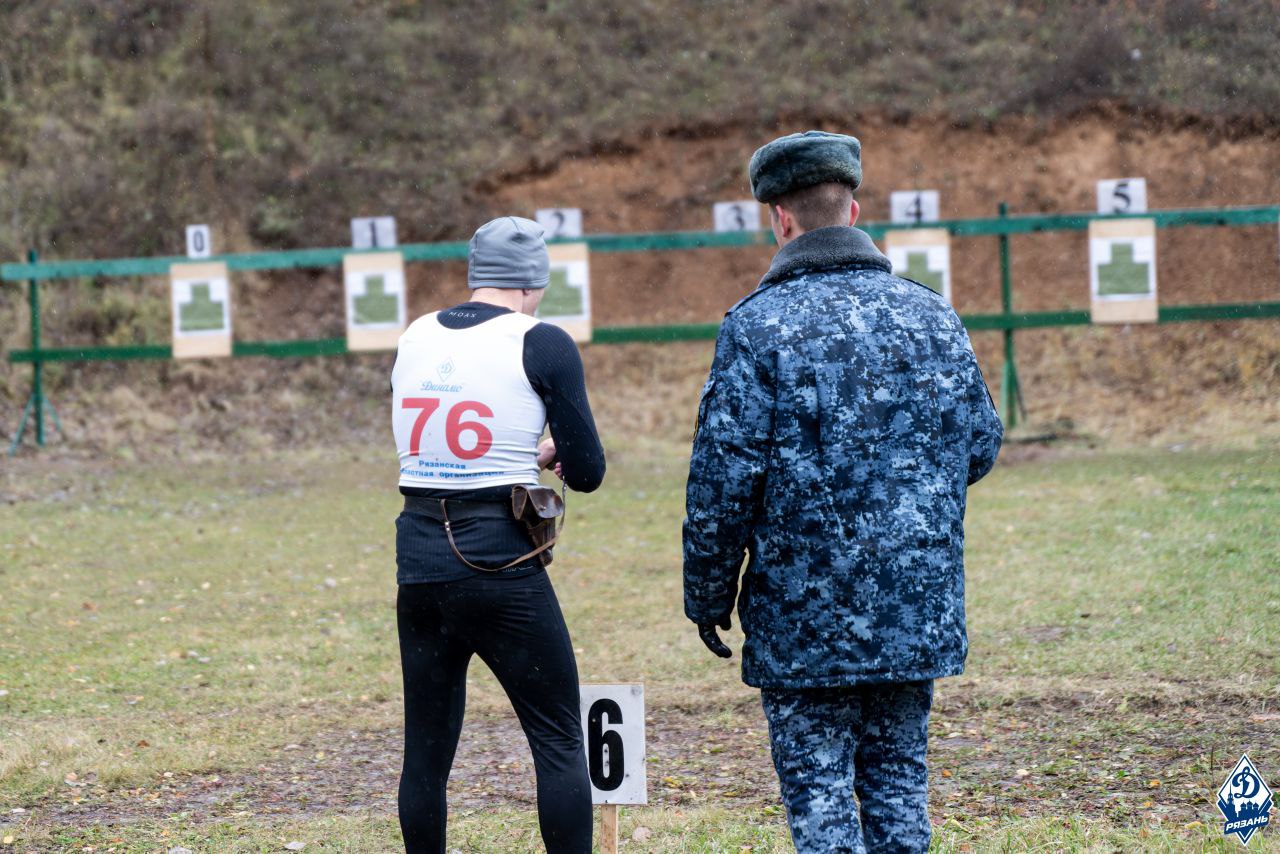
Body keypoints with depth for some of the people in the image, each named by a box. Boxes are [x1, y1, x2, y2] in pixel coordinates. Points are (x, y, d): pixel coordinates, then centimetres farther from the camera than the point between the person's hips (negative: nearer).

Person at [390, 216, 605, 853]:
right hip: (500, 566, -5)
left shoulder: (415, 339, 9)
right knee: (559, 743, 3)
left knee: (425, 750, 11)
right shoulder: (542, 345, -5)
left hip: (417, 557, 5)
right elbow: (586, 472, -4)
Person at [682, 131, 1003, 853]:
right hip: (918, 605, 5)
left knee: (818, 784, 1)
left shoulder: (757, 326, -10)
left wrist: (709, 596, 0)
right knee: (897, 776, 14)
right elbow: (982, 446, 12)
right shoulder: (933, 314, 5)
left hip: (805, 614, -5)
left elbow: (723, 477, -11)